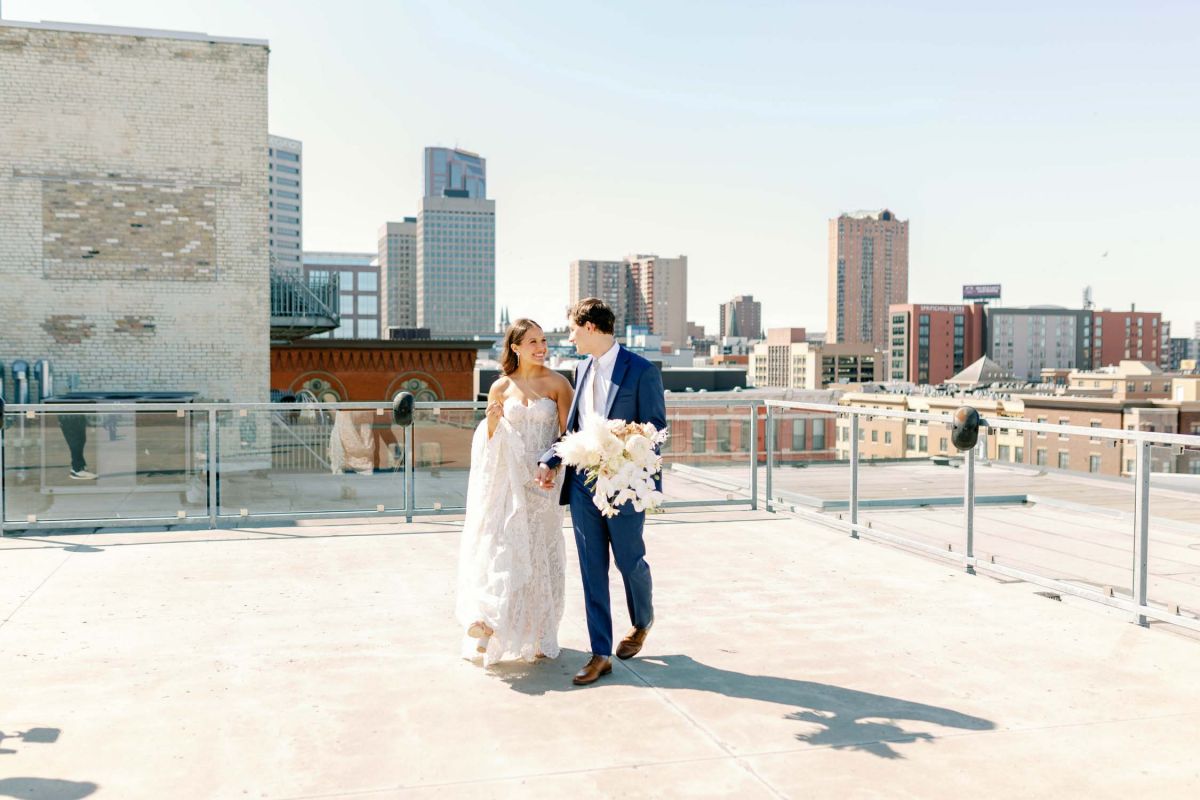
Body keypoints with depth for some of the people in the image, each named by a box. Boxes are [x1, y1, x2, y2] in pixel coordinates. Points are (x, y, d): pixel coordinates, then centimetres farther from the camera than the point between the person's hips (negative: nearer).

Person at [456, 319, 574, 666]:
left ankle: (539, 637, 16)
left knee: (540, 556, 5)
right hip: (508, 481, 1)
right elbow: (489, 442, 9)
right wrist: (492, 422, -12)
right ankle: (490, 624, -10)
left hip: (543, 481, -1)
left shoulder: (556, 383, -1)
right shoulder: (501, 387, 5)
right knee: (502, 549, -8)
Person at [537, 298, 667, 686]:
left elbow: (656, 430, -10)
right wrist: (550, 460, 3)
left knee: (630, 562, 11)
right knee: (592, 570, 5)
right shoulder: (582, 369, 10)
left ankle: (643, 621, 41)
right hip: (583, 483, 5)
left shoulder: (641, 371, -10)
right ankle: (600, 654, 12)